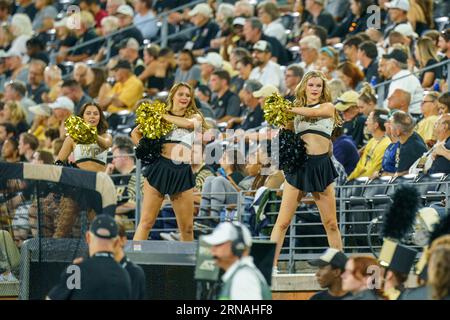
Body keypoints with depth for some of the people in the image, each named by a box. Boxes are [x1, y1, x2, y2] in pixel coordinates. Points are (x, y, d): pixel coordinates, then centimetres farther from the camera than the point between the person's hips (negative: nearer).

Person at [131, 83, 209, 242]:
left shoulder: (195, 116, 12)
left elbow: (189, 123, -12)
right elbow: (135, 133, 18)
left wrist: (164, 116, -5)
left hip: (183, 173, 2)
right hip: (159, 168, -1)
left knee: (187, 226, 6)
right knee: (146, 221, -6)